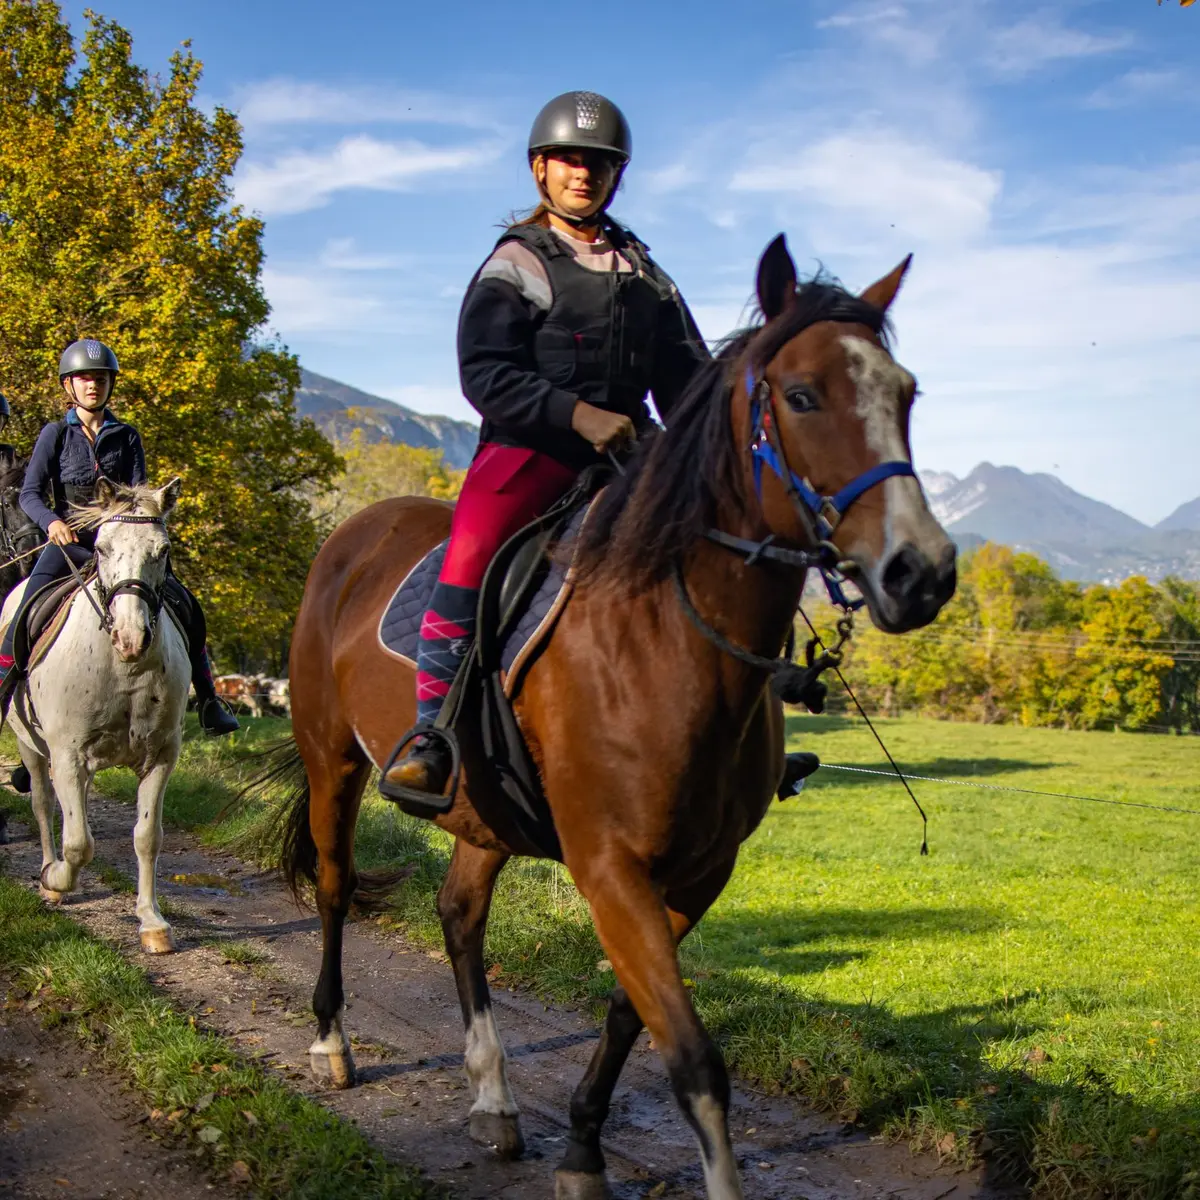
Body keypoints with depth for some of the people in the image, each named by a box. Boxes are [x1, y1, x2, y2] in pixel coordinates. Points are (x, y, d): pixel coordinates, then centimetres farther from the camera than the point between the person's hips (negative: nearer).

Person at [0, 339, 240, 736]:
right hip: (68, 542, -2)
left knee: (187, 609, -8)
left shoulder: (126, 436, 7)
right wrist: (52, 522, -27)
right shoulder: (55, 434, 2)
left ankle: (207, 702, 4)